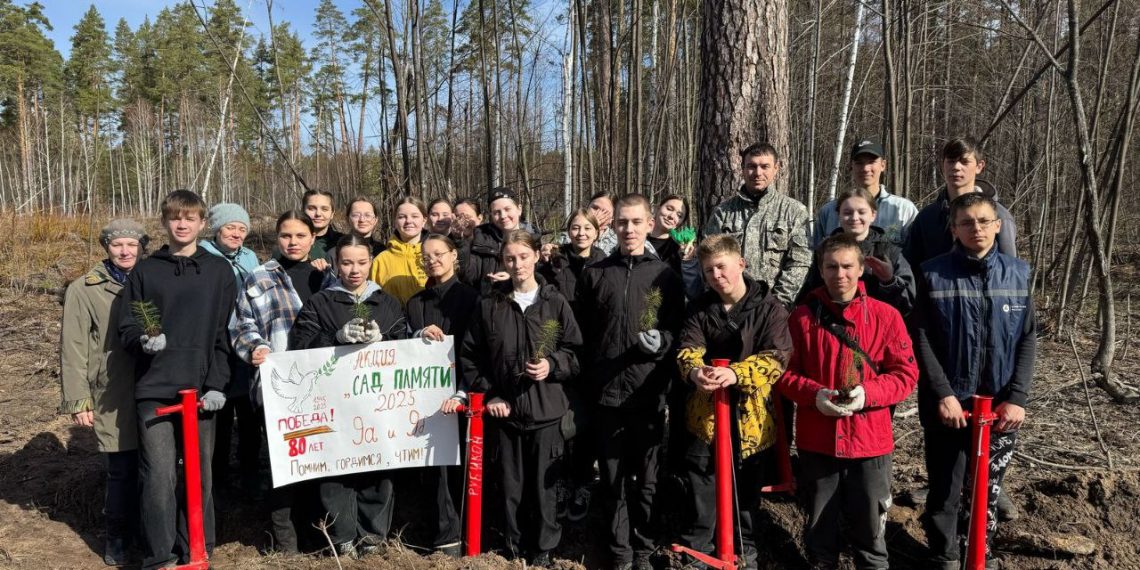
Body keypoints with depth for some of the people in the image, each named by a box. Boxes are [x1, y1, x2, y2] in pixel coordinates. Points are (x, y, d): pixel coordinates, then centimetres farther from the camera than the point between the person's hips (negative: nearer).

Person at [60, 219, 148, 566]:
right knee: (121, 470, 2)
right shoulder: (84, 290, 1)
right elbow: (73, 349, 0)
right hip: (112, 396, -2)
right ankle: (117, 536, 23)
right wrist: (78, 400, -4)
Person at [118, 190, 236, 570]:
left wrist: (217, 384, -3)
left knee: (201, 474, 6)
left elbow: (225, 334, 4)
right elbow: (126, 327, 8)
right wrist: (143, 340, -14)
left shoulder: (220, 271, 7)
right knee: (159, 476, -1)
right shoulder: (145, 271, 8)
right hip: (154, 390, 0)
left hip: (201, 389, 0)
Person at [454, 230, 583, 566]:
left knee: (543, 483, 5)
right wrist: (488, 395, -3)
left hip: (545, 409, -1)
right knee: (510, 483, 10)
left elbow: (576, 351, 4)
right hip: (504, 409, 1)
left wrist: (552, 365, -14)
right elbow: (470, 356, 5)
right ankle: (515, 547, 27)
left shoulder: (555, 302, 0)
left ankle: (544, 548, 23)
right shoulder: (489, 304, 1)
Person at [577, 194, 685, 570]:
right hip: (607, 392, 1)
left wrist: (663, 340, -15)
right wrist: (586, 378, 2)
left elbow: (678, 328, 6)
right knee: (613, 478, 8)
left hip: (649, 393, 0)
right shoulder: (594, 274, 5)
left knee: (646, 478, 10)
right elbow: (582, 332, 6)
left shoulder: (665, 275, 4)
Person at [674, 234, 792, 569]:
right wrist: (695, 372, -31)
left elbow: (777, 356, -16)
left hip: (750, 413, -1)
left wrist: (736, 374, -32)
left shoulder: (769, 308, -5)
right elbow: (688, 348, -7)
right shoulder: (700, 309, 5)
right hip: (705, 412, 2)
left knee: (747, 489, 15)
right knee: (700, 488, 8)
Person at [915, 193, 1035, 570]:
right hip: (949, 402, -2)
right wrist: (943, 393, -14)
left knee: (989, 487, 14)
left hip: (1000, 405, 2)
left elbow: (1027, 339, 3)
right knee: (945, 489, 6)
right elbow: (922, 339, -6)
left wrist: (1017, 397, -6)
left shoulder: (1017, 274, 3)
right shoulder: (934, 274, -5)